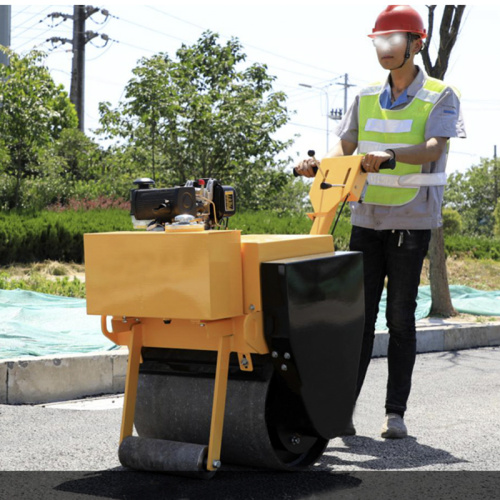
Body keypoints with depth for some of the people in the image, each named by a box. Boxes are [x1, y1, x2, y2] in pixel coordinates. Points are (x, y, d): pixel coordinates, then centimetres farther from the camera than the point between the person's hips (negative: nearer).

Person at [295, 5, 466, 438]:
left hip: (411, 222, -4)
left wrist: (388, 154, -36)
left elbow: (433, 149, -18)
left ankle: (396, 413, 7)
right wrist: (319, 163, -17)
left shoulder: (440, 97, -2)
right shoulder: (367, 99, 12)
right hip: (366, 218, 4)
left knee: (401, 318, 0)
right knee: (358, 314, 2)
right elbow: (346, 146, 5)